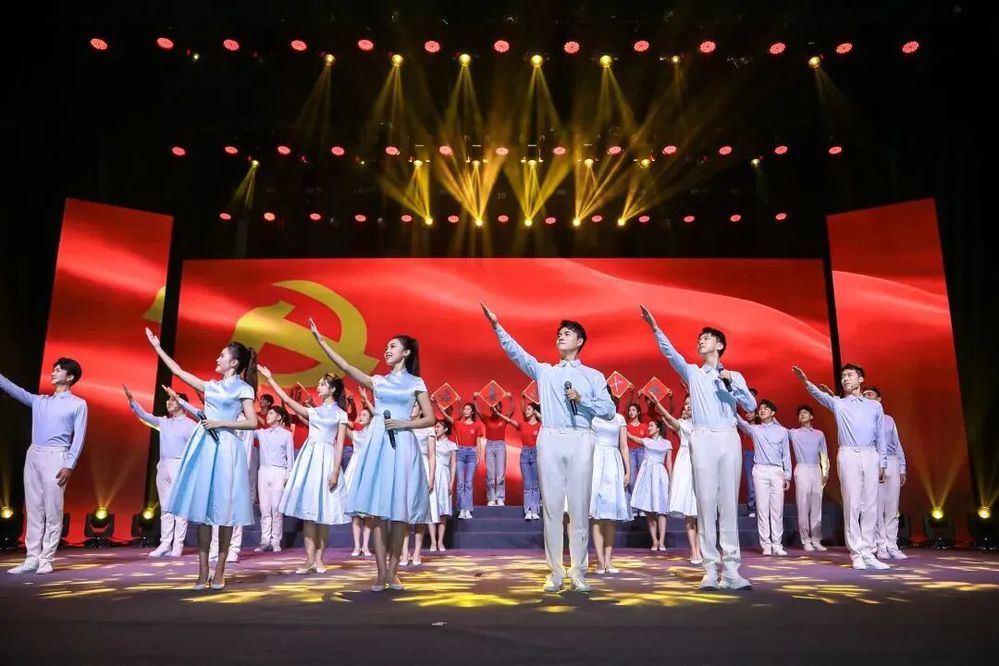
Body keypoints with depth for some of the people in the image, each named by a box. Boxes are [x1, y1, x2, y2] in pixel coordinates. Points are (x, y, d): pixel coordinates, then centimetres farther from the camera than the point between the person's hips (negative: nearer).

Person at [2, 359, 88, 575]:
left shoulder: (78, 404, 3)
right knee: (33, 510, 5)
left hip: (55, 457, -5)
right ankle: (32, 558, 8)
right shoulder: (39, 401, 19)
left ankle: (46, 559, -1)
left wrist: (69, 465, -13)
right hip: (33, 455, 6)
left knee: (52, 511, -5)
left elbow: (79, 438, -3)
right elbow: (13, 389, 13)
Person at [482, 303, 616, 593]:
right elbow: (515, 352, 4)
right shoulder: (544, 371, 16)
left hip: (581, 442, -1)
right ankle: (555, 571, 8)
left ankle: (578, 572, 7)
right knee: (552, 506, 1)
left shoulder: (594, 376, 13)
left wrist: (581, 399, -8)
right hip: (550, 440, 1)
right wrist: (496, 326, -7)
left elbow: (609, 409, 4)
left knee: (579, 508, 0)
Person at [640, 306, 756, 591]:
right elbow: (670, 353, -1)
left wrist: (731, 383, -5)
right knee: (706, 503, -5)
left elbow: (751, 405, 7)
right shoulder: (692, 372, 16)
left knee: (729, 504, 0)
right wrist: (655, 328, -14)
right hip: (703, 439, -1)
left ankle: (731, 569, 2)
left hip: (729, 439, 1)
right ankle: (710, 570, -2)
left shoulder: (734, 376, 18)